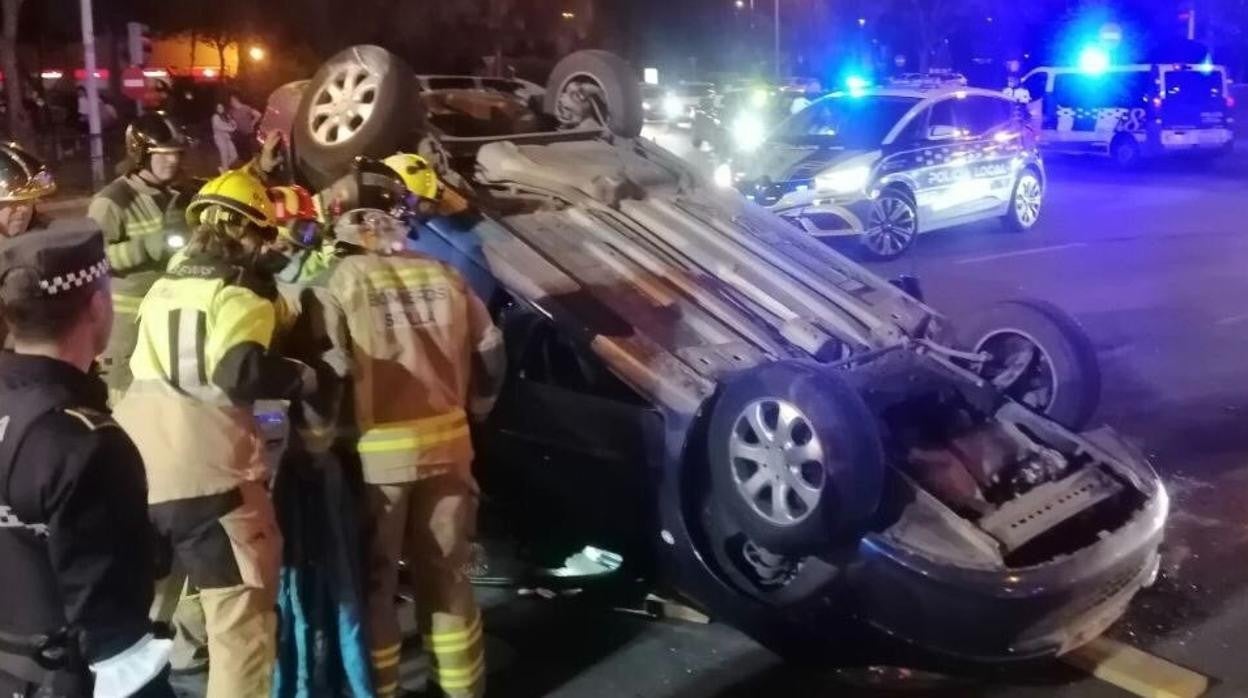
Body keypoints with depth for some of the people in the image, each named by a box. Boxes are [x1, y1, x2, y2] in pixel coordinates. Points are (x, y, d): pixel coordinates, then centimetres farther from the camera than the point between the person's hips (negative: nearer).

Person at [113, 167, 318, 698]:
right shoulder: (238, 290, -5)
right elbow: (242, 371, -21)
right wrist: (304, 377, -6)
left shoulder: (162, 288, 17)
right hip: (206, 473, -7)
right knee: (242, 620, 2)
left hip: (134, 469, 7)